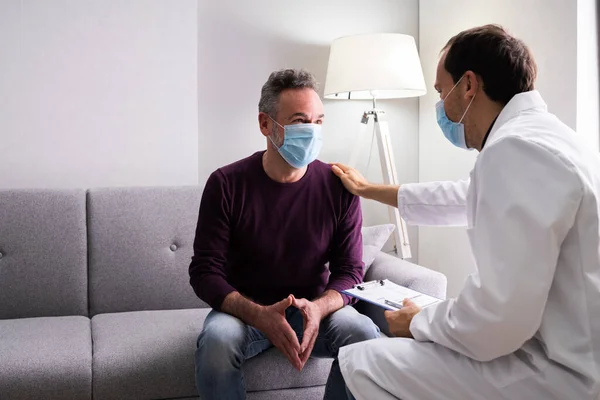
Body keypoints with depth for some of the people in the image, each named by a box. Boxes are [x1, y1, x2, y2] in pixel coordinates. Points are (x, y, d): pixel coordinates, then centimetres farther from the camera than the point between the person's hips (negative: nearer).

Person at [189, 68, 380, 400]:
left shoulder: (339, 187, -8)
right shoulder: (226, 184, -13)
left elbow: (350, 270, -4)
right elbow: (205, 272, -12)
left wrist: (318, 308, -27)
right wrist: (259, 315, -29)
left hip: (315, 309, 2)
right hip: (245, 309, -1)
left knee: (364, 334, -27)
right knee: (216, 341, -33)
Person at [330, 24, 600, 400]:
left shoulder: (517, 149, -23)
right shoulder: (534, 134, 11)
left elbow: (496, 318, -28)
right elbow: (462, 198, 30)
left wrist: (417, 323, -7)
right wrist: (370, 190, 41)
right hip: (568, 351, 10)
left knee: (360, 362, -7)